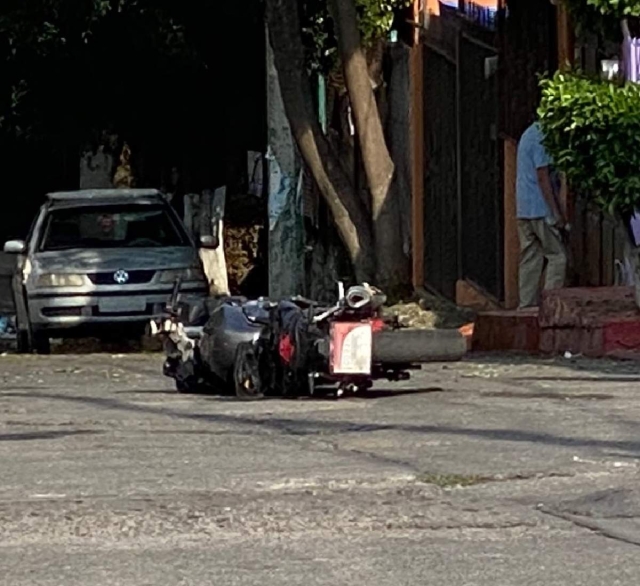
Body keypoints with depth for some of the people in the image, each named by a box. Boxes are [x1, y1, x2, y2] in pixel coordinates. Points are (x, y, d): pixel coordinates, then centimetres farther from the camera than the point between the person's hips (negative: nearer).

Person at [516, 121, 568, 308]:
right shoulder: (541, 138, -13)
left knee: (530, 260, 8)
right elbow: (543, 177, -17)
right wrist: (556, 213, -17)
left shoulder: (528, 135, 17)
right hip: (540, 209, -9)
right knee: (557, 257, -6)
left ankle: (526, 306, 6)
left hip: (523, 209, 9)